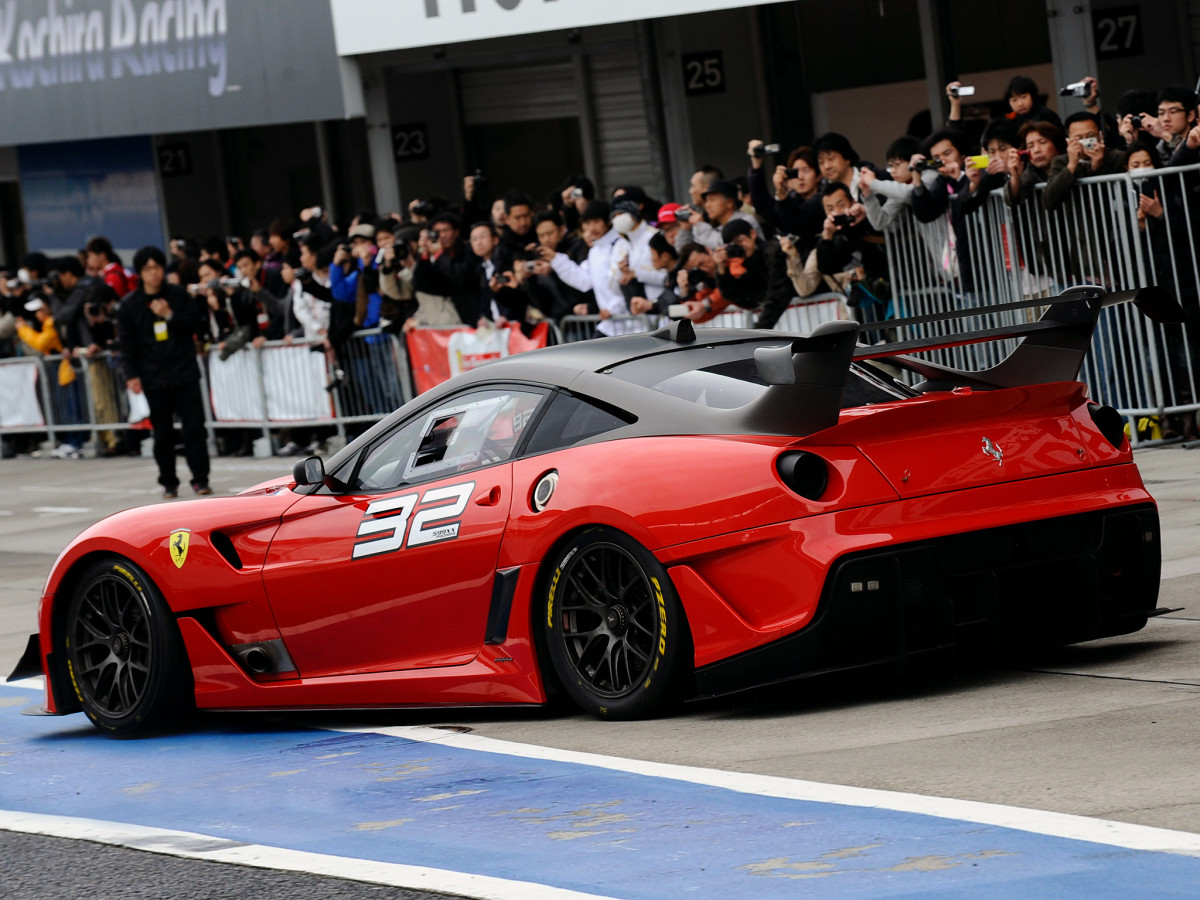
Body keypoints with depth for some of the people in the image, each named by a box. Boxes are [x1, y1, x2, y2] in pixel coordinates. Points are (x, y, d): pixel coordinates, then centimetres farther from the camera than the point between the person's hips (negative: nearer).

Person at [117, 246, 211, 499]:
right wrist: (131, 375, -6)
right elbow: (127, 343, 2)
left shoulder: (178, 295, 3)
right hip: (154, 379, 0)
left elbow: (194, 325, 2)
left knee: (194, 426, -4)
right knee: (162, 433, 4)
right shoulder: (129, 305, 1)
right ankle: (169, 483, 14)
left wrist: (170, 315, -13)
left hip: (185, 373, 0)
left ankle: (200, 479, 3)